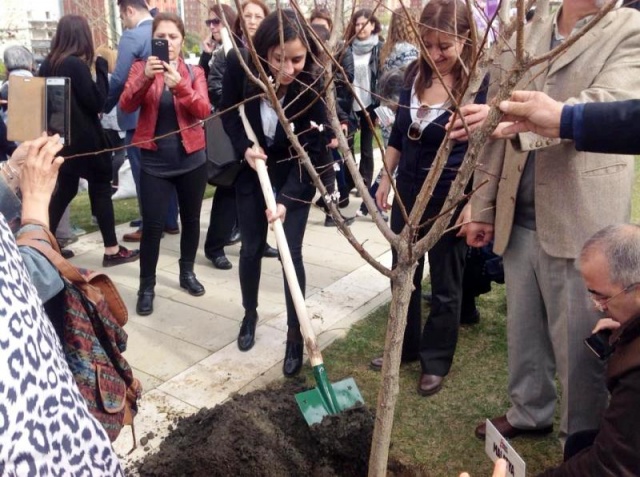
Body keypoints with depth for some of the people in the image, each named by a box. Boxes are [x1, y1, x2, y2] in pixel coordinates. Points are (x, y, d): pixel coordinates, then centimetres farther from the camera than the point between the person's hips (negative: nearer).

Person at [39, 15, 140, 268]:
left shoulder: (47, 64, 7)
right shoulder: (77, 64, -16)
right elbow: (97, 102, -16)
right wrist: (101, 66, -11)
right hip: (84, 138, -7)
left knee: (64, 190, 15)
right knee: (101, 188, 2)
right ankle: (112, 250, 6)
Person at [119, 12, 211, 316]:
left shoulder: (194, 72, 3)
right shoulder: (141, 68, 1)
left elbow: (204, 110, -14)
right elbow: (126, 105, -14)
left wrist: (180, 85, -30)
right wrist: (145, 78, -31)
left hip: (191, 159, 2)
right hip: (154, 162, -1)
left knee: (191, 219, 13)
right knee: (152, 224, -4)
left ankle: (187, 272, 32)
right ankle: (146, 286, 10)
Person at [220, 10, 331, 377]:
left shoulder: (314, 84, -27)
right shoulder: (240, 65, -22)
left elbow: (313, 150, -24)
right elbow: (228, 112, -4)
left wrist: (285, 199, -33)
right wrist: (245, 146, -21)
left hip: (296, 175, -2)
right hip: (252, 169, 2)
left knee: (291, 251, -4)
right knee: (252, 248, 11)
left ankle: (295, 336, 11)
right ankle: (250, 315, 34)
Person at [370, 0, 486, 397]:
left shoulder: (479, 84, -16)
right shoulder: (415, 73, 0)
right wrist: (387, 178, 11)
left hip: (449, 199, -5)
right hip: (408, 192, 6)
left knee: (444, 286, 11)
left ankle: (436, 361, 29)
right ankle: (404, 346, 37)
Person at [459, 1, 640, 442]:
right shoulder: (522, 40, 12)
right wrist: (483, 209, 10)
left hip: (580, 220, -4)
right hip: (519, 218, 4)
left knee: (578, 344, 5)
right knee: (523, 331, 17)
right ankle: (530, 412, 39)